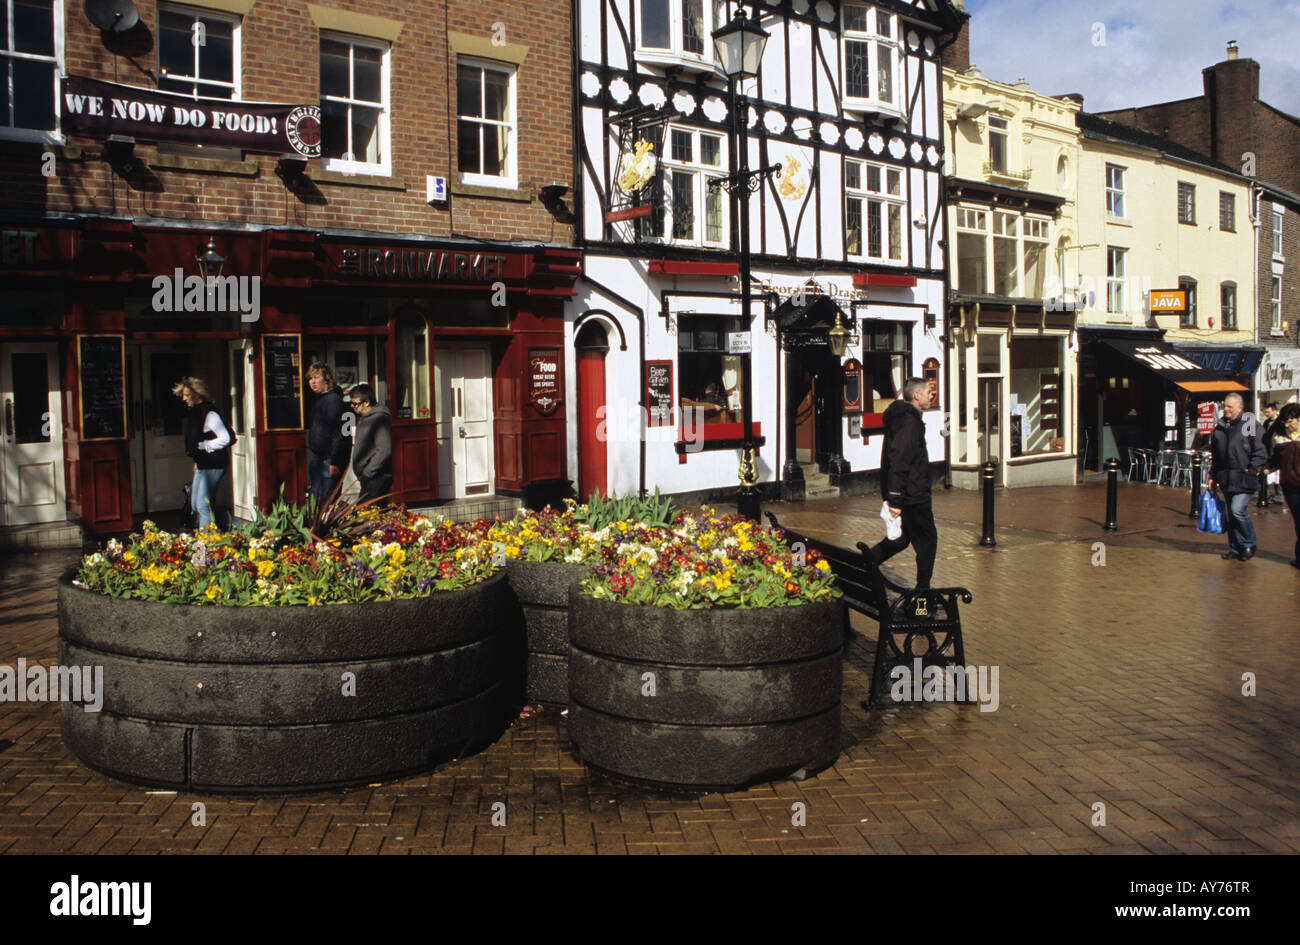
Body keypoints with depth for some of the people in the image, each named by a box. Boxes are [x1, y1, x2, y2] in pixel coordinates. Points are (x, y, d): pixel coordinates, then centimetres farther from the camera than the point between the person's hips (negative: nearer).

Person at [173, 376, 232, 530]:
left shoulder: (209, 413, -17)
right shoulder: (195, 412, 13)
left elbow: (226, 439, -23)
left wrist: (203, 446, -16)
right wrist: (197, 461, 18)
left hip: (214, 465, -10)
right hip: (202, 465, 10)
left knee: (203, 505, -9)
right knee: (195, 505, 12)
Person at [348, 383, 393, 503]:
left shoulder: (379, 419, -14)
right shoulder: (362, 419, 17)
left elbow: (384, 450, -21)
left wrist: (367, 472, -17)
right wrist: (361, 473, 17)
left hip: (377, 479, -9)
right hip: (367, 477, 9)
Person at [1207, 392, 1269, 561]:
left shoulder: (1250, 424, -5)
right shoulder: (1220, 426, 14)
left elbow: (1261, 452, -6)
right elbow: (1216, 455, 21)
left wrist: (1253, 469, -16)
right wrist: (1213, 476, 18)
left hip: (1244, 479, -6)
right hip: (1226, 479, 6)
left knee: (1238, 510, -15)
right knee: (1232, 515, 11)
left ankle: (1249, 545, 5)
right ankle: (1235, 548, 20)